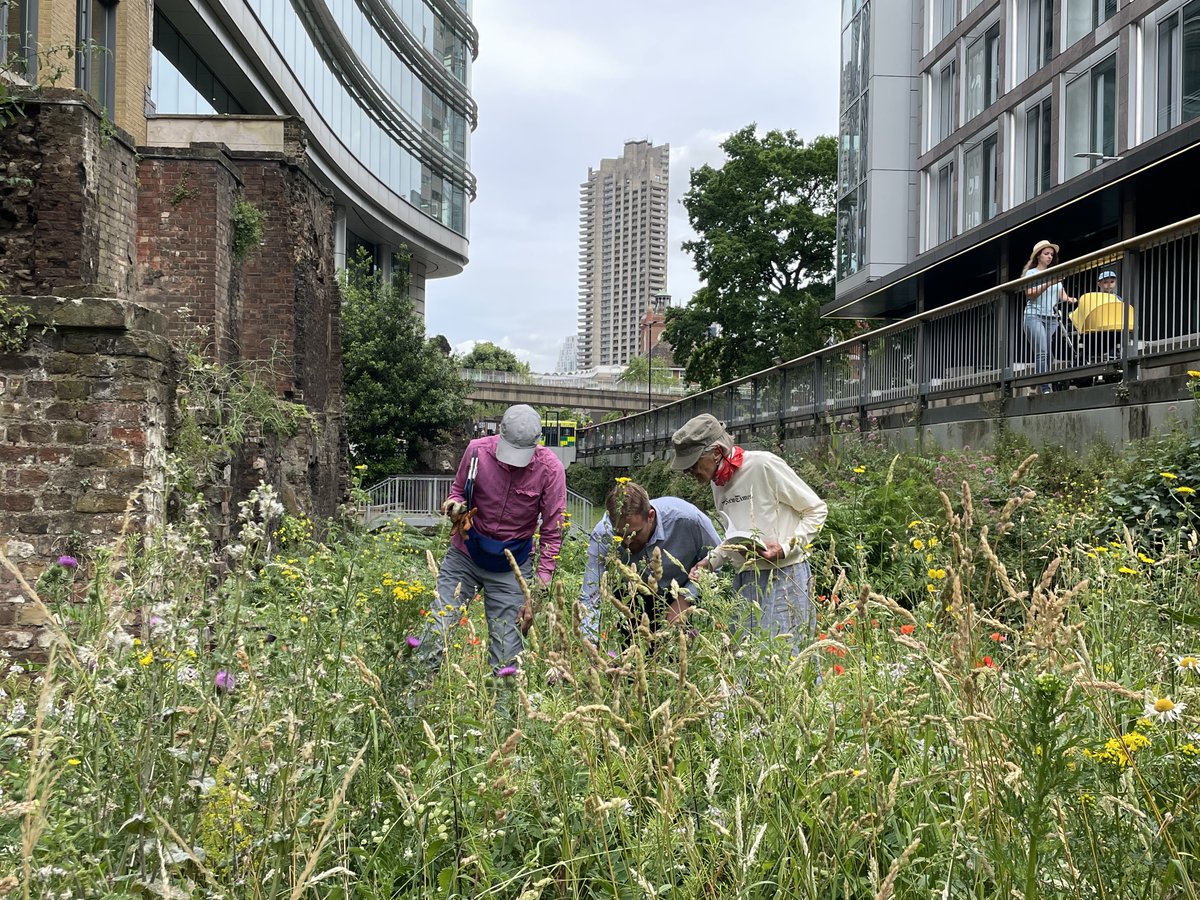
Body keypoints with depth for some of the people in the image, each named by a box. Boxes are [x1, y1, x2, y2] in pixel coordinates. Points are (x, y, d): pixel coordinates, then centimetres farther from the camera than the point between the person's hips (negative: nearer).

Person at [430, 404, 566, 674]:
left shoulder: (550, 470, -16)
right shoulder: (477, 450, -12)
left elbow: (552, 534, -10)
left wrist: (538, 592, -14)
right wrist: (455, 505, -18)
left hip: (511, 566, -1)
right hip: (464, 556, 1)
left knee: (506, 657, -3)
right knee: (434, 635, -4)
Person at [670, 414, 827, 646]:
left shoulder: (763, 465, -11)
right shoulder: (718, 483, 12)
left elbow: (816, 510, -4)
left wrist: (786, 548, -15)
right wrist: (710, 561, 5)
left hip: (784, 576, -7)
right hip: (744, 580, 7)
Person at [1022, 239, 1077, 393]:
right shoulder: (1031, 273, 7)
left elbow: (1061, 294, 13)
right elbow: (1030, 294, -6)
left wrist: (1069, 299, -10)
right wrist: (1048, 284, -18)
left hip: (1052, 317, 5)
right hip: (1034, 316, -5)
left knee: (1051, 354, -3)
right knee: (1042, 352, -17)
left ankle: (1056, 386, -5)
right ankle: (1045, 388, -22)